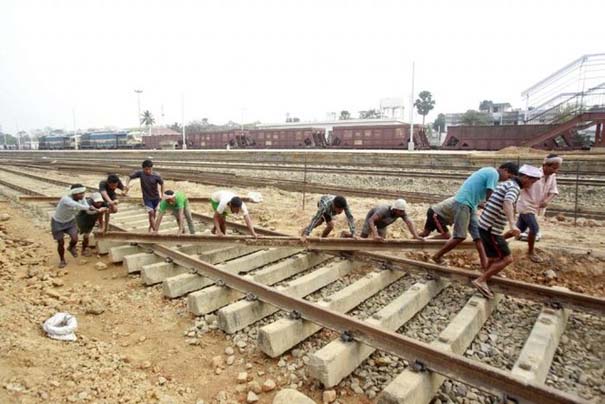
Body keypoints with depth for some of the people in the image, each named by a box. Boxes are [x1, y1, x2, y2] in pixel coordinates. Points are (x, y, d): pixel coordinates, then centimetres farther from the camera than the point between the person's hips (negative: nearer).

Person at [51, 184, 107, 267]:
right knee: (61, 243, 1)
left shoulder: (81, 198, -19)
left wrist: (98, 210, -38)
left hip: (70, 221, 4)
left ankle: (71, 247, 23)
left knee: (75, 239, -13)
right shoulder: (66, 199, -37)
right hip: (57, 222, -4)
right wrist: (96, 209, -61)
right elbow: (79, 207, -53)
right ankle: (62, 260, 27)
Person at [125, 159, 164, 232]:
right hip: (147, 198, -1)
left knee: (154, 213, 17)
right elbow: (130, 177, -9)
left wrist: (162, 195, -4)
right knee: (151, 213, -12)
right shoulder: (140, 173, -16)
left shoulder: (157, 176, -17)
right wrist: (127, 185, -27)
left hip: (156, 197, 1)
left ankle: (151, 227, 40)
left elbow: (162, 184, -3)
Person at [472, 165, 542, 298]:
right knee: (507, 259, -4)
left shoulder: (506, 184, 18)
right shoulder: (514, 187, -13)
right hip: (491, 229, -10)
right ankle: (481, 280, -2)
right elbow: (507, 203, -36)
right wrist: (512, 224, -49)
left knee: (494, 259, 18)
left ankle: (484, 282, 25)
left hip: (486, 226, 10)